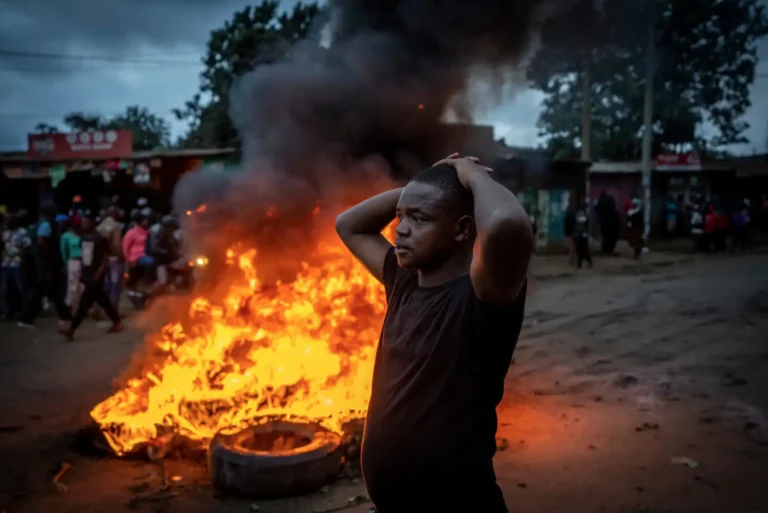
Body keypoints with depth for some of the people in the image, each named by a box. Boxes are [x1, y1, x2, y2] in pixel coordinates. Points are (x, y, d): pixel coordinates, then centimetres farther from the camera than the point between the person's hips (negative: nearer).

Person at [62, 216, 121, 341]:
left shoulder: (101, 239, -11)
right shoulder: (83, 238, 9)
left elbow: (106, 259, -11)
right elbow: (84, 256, 17)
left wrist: (98, 274, -18)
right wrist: (82, 272, 11)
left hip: (95, 275, -7)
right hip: (87, 274, 7)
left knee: (84, 302, -9)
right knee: (102, 300, 14)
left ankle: (72, 330, -8)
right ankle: (116, 322, 25)